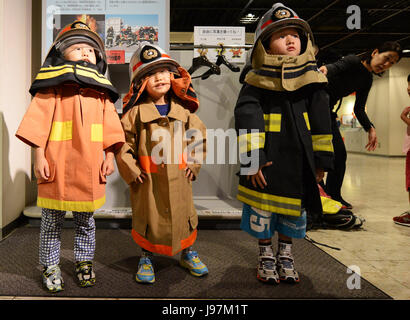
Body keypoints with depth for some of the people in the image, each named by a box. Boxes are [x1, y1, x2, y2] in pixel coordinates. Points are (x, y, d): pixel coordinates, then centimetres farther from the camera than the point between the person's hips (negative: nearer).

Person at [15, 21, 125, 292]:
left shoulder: (100, 91, 13)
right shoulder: (53, 86, 1)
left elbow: (110, 124, 10)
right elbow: (39, 119, -4)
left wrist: (109, 155, 3)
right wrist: (39, 156, -10)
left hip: (90, 168, 3)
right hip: (57, 166, -3)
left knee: (86, 219, 14)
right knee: (52, 219, 8)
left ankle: (84, 262, 30)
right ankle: (50, 266, 23)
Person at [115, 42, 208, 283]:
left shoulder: (183, 109, 2)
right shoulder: (136, 112, -8)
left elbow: (199, 134, 11)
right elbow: (123, 143, -5)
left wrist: (194, 164, 5)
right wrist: (131, 171, -7)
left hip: (179, 178, 3)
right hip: (147, 180, -3)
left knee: (184, 215, 15)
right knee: (148, 218, 11)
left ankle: (188, 252, 37)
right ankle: (147, 257, 32)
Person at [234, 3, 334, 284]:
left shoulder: (311, 79, 4)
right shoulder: (258, 81, -5)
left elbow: (321, 121, 4)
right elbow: (248, 120, -13)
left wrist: (321, 160, 2)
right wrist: (252, 159, -19)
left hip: (300, 159, 3)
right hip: (267, 158, -2)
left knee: (295, 207, 12)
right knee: (263, 208, 7)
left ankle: (285, 255, 32)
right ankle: (266, 256, 28)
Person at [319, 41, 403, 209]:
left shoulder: (367, 80, 10)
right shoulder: (353, 61, -11)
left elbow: (359, 109, 12)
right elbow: (335, 68, -31)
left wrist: (370, 129, -1)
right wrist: (323, 69, -55)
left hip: (326, 110, 8)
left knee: (339, 153, 7)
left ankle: (333, 195, 17)